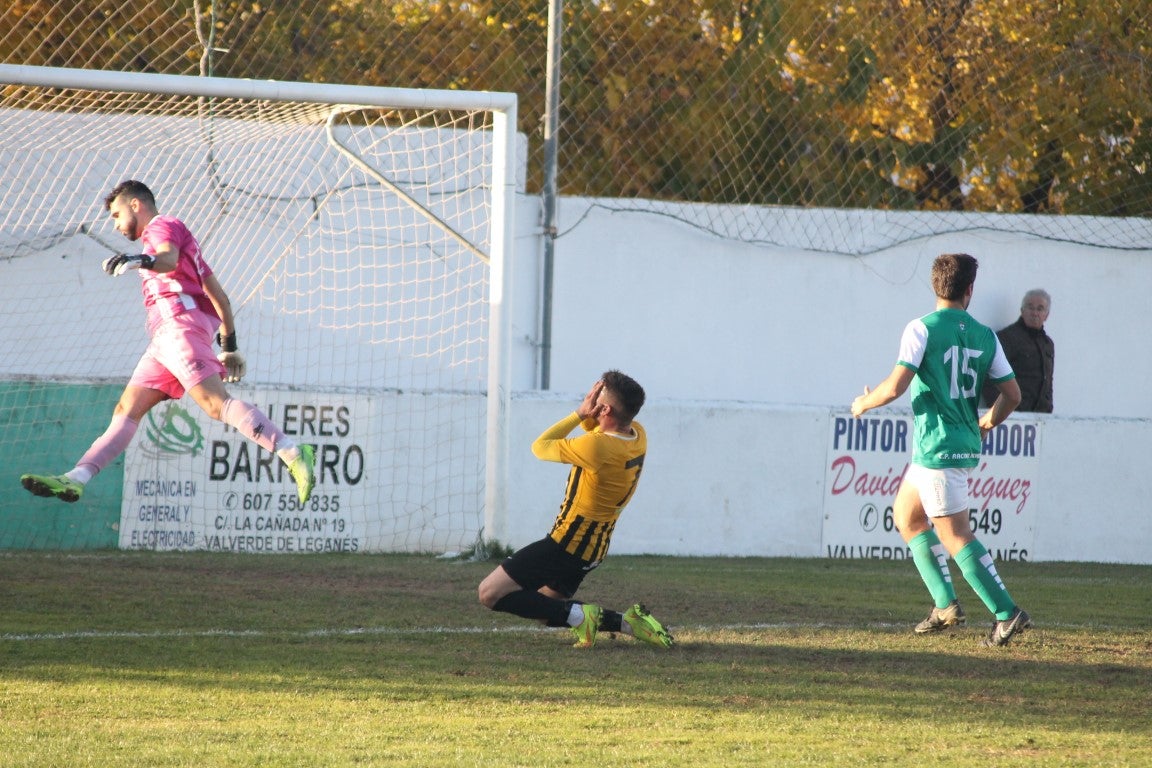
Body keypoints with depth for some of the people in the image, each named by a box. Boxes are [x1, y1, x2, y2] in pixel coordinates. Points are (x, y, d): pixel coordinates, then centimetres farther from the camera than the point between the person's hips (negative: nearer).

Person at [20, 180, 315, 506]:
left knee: (216, 403, -25)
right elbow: (218, 295, 33)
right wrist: (229, 345, 32)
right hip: (164, 339, 11)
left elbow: (169, 259, -21)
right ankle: (75, 479, -3)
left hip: (179, 323, -11)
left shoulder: (162, 225, 6)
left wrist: (140, 261, -41)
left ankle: (293, 453, -34)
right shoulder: (166, 234, 35)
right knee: (126, 412, 3)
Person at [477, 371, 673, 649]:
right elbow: (594, 428, 17)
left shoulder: (596, 446, -28)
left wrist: (581, 413, -7)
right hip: (593, 550, 9)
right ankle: (625, 621, 9)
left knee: (490, 594, -9)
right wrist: (587, 415, -6)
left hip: (568, 543, -9)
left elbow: (540, 446, -12)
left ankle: (577, 615, -13)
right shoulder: (637, 435, -3)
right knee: (546, 605, 25)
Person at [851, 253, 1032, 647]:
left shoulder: (922, 329, -11)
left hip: (936, 448, -7)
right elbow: (1012, 394, 7)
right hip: (966, 445, 7)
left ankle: (1007, 613, -11)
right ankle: (945, 605, 18)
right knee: (906, 516, 21)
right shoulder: (984, 336, 6)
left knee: (955, 536, -5)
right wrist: (988, 422, 27)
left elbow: (896, 386, -18)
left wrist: (865, 403, 2)